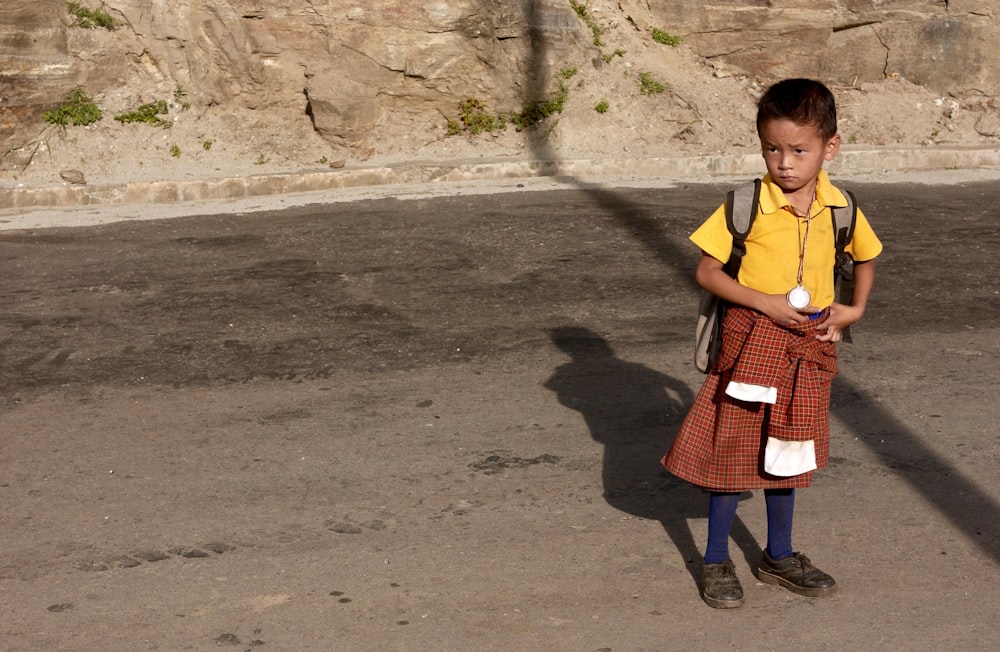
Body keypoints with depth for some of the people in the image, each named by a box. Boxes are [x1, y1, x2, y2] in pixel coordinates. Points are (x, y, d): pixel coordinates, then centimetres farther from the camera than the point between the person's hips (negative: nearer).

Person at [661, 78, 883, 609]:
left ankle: (779, 556, 33)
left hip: (808, 347, 4)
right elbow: (706, 272, -11)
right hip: (751, 343, -4)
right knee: (732, 451, 3)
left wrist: (854, 309, 4)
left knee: (785, 454, 17)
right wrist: (768, 304, -19)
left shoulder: (838, 207, -2)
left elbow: (866, 257, 18)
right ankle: (716, 561, 19)